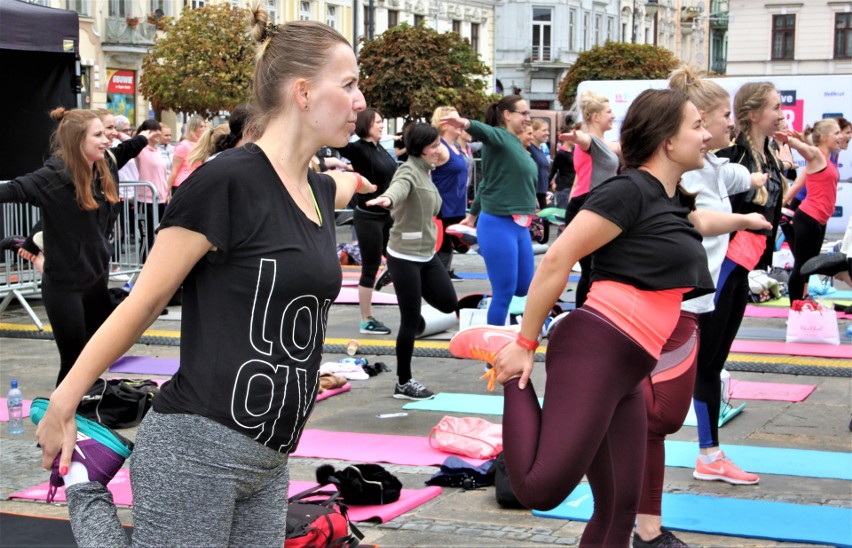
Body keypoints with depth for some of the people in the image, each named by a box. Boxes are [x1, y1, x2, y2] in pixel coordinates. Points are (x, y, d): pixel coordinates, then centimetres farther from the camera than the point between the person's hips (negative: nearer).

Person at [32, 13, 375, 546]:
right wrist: (62, 407, -3)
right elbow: (144, 302, -8)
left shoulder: (321, 190, 11)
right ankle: (85, 484, 17)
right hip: (196, 449, -8)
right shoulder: (227, 181, -12)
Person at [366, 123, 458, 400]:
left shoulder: (425, 171, 10)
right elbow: (400, 187, -41)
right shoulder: (409, 171, -17)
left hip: (428, 254, 8)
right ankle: (403, 383, 9)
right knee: (411, 320, -2)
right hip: (404, 257, -8)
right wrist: (388, 198, -61)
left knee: (448, 303, 11)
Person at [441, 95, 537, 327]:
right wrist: (466, 124, -57)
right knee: (504, 292, -4)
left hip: (520, 226, 9)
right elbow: (484, 132, -34)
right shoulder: (499, 137, -9)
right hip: (498, 225, -9)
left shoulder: (516, 144, 15)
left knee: (525, 288, 14)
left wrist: (473, 214, 28)